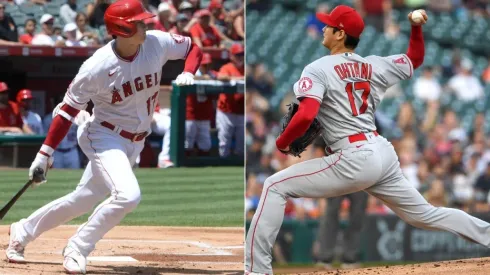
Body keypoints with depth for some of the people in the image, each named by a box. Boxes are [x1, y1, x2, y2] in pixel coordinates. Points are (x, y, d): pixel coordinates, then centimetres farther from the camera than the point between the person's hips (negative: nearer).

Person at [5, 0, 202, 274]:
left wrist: (188, 73, -16)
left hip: (135, 143, 6)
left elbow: (194, 48, 6)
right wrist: (46, 153, -15)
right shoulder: (97, 67, -24)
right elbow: (69, 108, -15)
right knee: (128, 195, -28)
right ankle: (77, 249, -9)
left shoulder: (157, 43, -12)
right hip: (105, 136, -6)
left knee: (85, 200, 14)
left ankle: (22, 231, 34)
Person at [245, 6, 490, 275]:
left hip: (354, 160, -7)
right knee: (425, 215, 22)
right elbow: (415, 59, 31)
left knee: (275, 187, -5)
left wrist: (283, 142, -5)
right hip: (384, 154, 7)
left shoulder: (318, 69, -5)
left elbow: (306, 115, -20)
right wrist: (416, 29, 17)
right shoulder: (372, 66, 15)